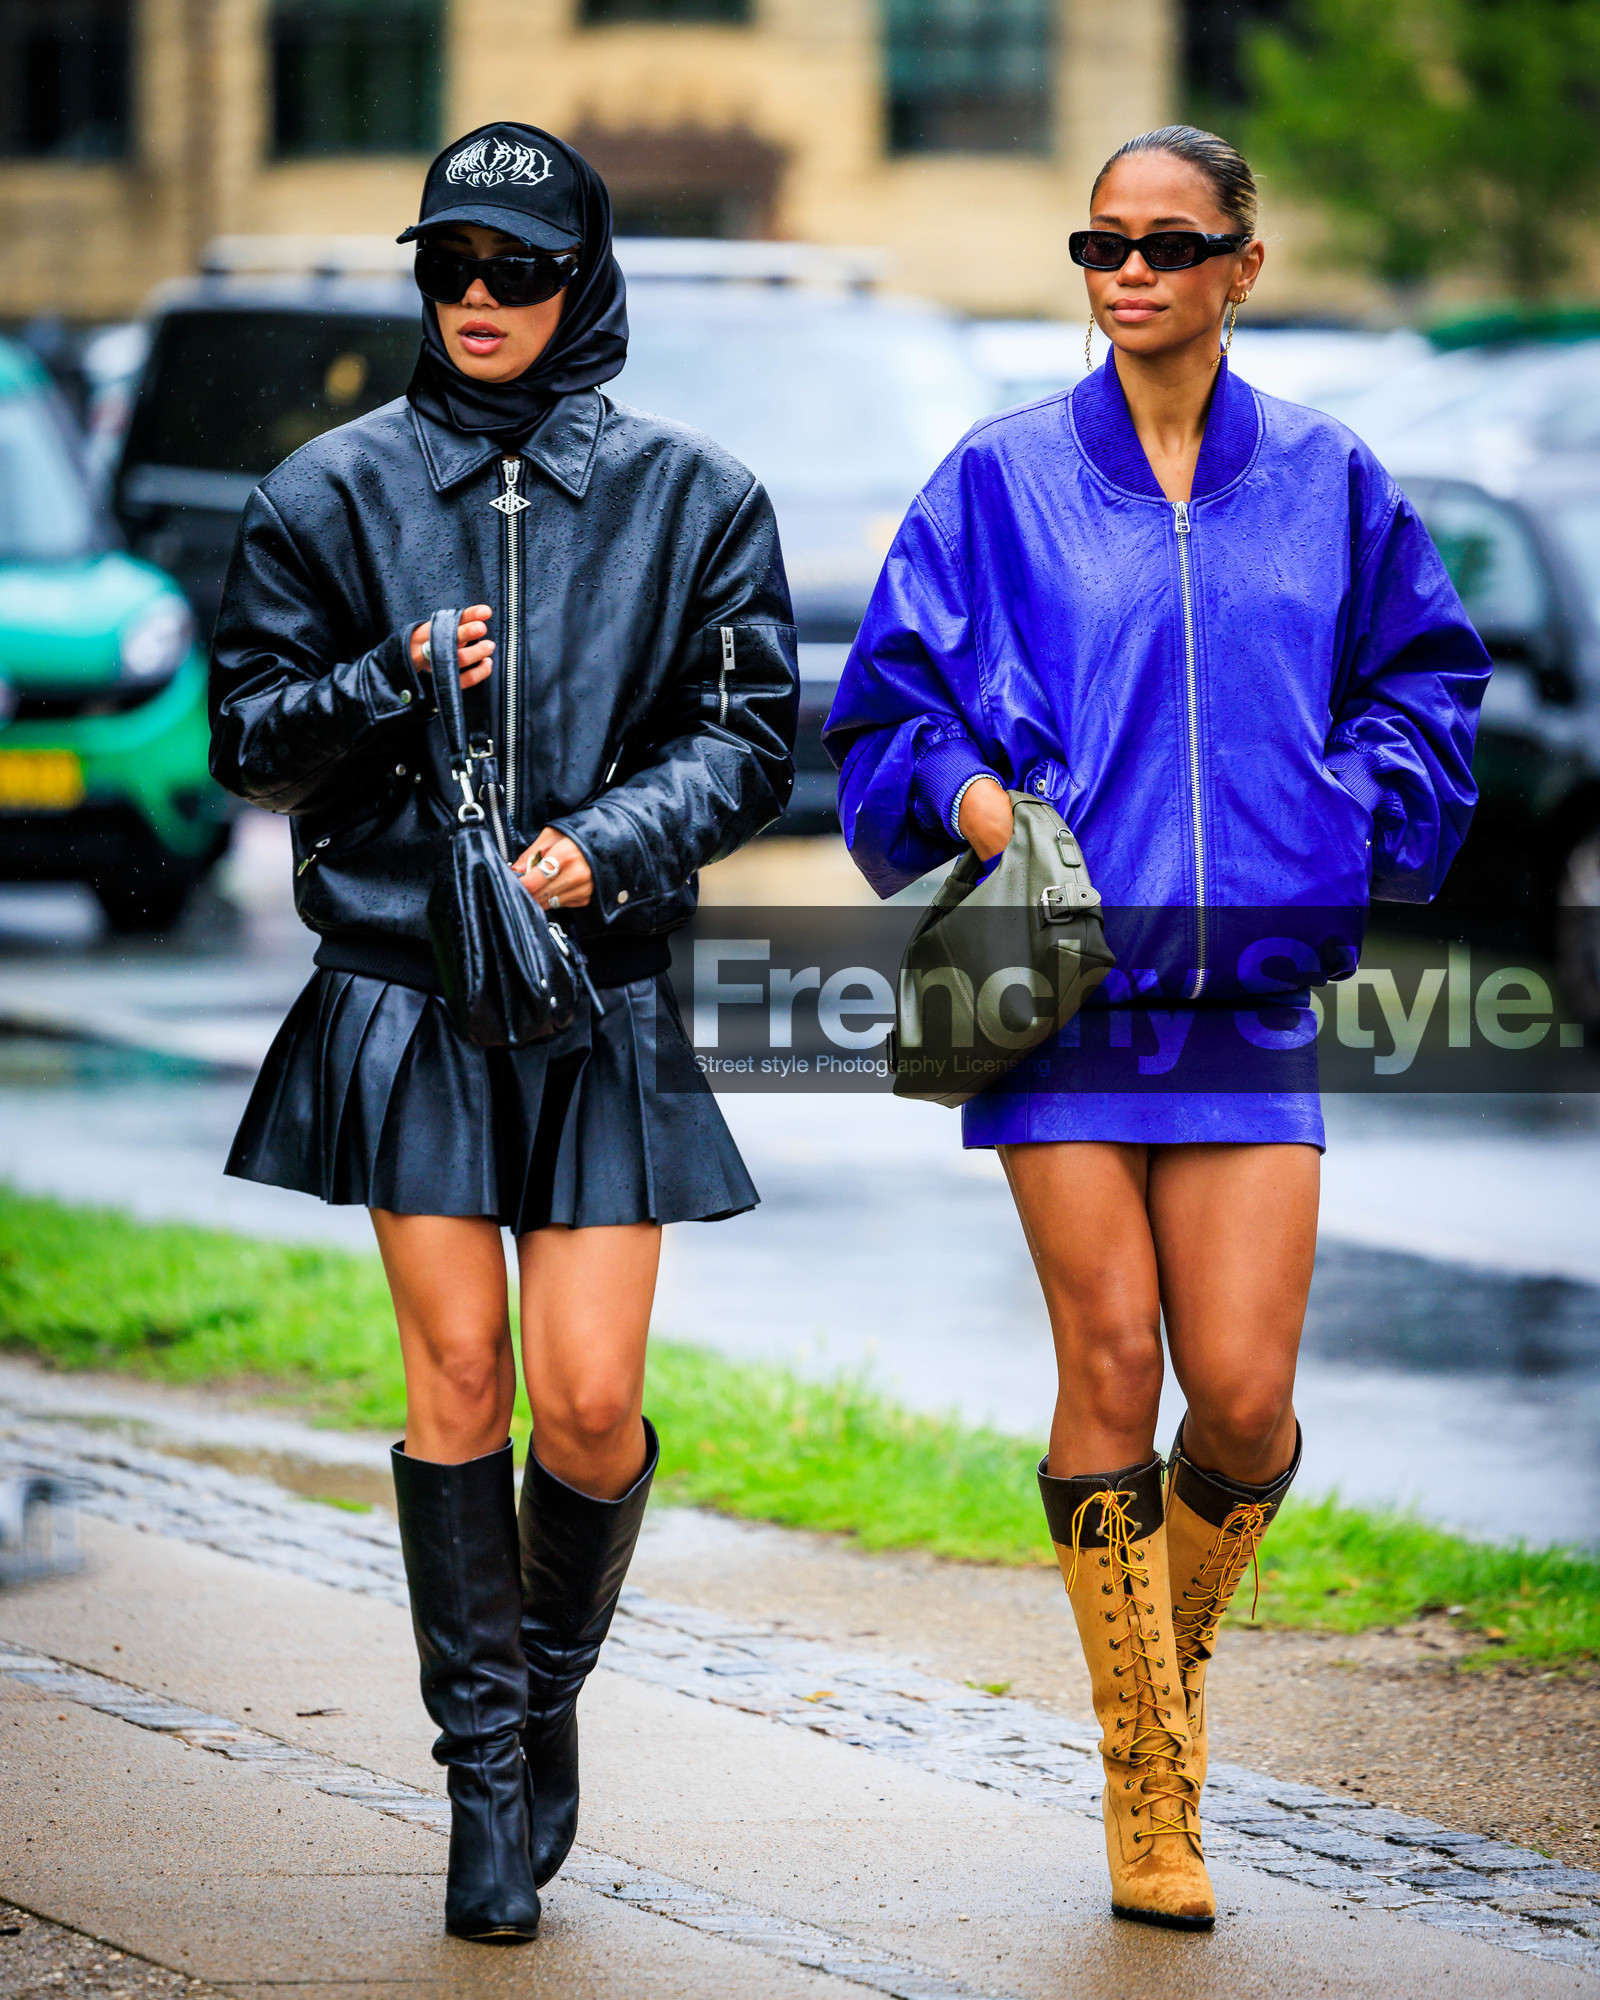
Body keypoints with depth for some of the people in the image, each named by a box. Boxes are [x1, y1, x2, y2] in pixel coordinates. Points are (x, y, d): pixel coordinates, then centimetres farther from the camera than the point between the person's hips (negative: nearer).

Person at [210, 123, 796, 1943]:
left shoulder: (684, 496, 5)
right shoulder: (337, 490, 5)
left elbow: (746, 734, 4)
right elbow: (251, 735, 7)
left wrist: (612, 839, -13)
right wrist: (394, 686, -11)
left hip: (604, 993, 0)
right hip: (402, 989, 0)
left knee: (592, 1401, -6)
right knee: (457, 1373, -4)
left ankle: (553, 1678, 22)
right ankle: (488, 1769, 7)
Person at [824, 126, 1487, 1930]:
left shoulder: (1326, 484, 10)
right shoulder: (1002, 481, 6)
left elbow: (1426, 677, 21)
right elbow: (887, 697, 11)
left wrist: (1357, 805, 4)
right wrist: (963, 789, -8)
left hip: (1247, 983, 1)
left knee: (1244, 1391, -7)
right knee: (1111, 1364, -6)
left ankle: (1179, 1648, 25)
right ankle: (1147, 1784, 3)